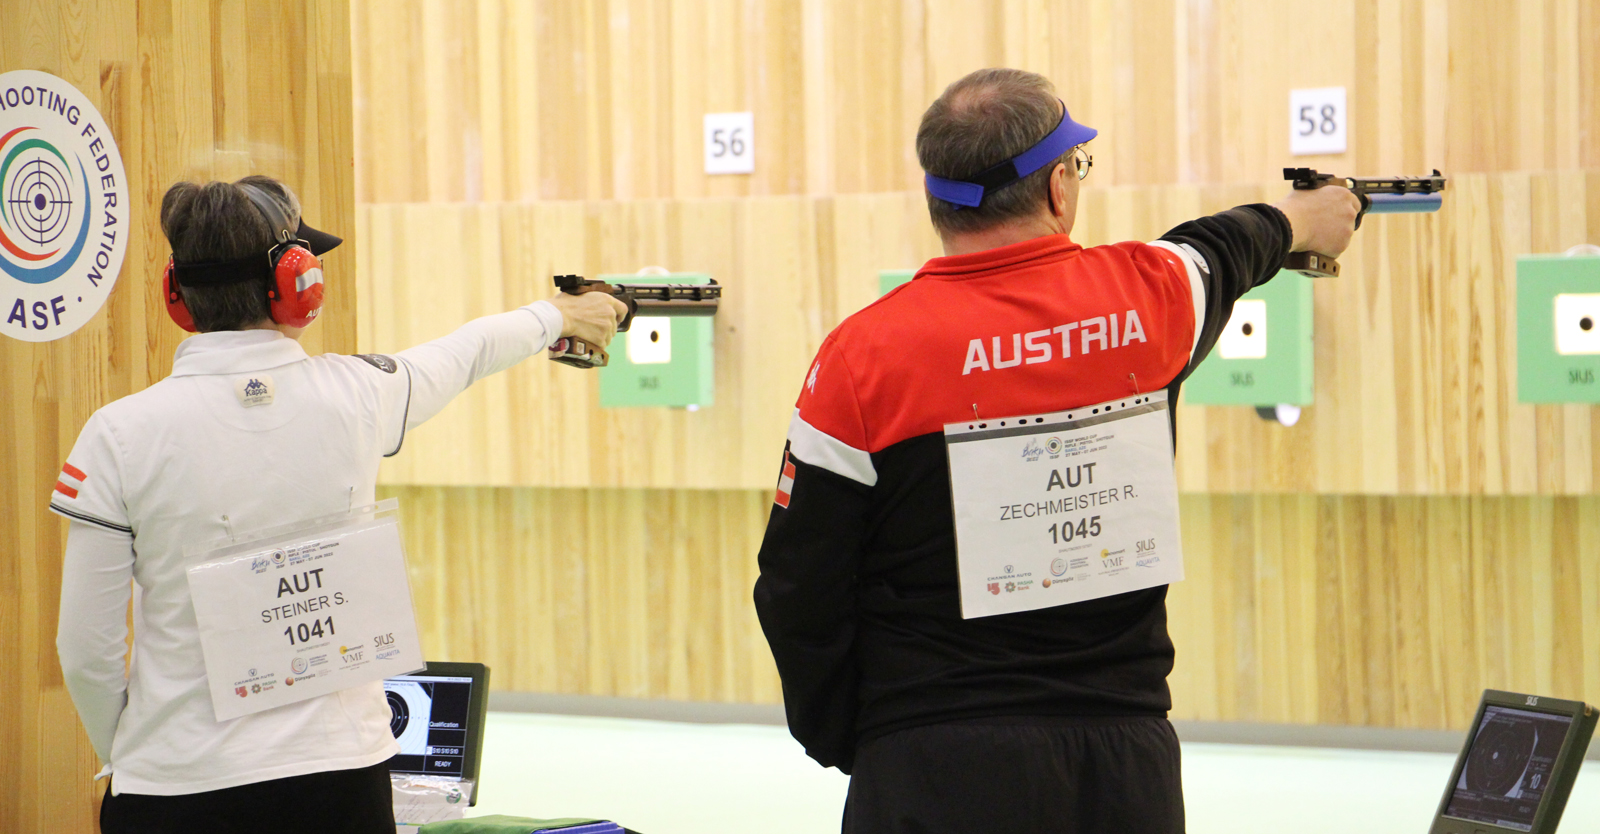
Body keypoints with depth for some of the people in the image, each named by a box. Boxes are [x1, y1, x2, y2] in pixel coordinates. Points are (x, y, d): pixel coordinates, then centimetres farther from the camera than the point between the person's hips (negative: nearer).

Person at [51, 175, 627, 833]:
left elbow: (86, 652, -5)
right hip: (341, 774, 2)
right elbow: (467, 353, 19)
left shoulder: (121, 435, -10)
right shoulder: (356, 395, -4)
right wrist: (560, 315, 41)